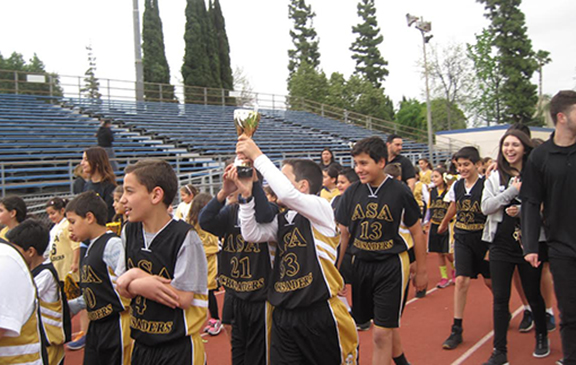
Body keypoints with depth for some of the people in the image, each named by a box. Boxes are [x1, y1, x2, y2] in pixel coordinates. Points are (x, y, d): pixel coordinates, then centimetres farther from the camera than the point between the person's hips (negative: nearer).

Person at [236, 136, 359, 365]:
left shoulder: (321, 208, -8)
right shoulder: (282, 220, 13)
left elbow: (287, 194, -24)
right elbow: (251, 234, 4)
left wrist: (258, 156, -18)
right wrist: (247, 194, -3)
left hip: (319, 313, -6)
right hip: (283, 314, 6)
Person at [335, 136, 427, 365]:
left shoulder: (399, 192, -10)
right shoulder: (352, 193, -2)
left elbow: (416, 231, 0)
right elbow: (343, 234, 6)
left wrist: (421, 271, 4)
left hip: (391, 265, -3)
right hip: (361, 265, 4)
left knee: (382, 334, -2)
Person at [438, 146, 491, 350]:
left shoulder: (486, 185, -13)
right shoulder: (456, 186, 1)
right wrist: (444, 224, 36)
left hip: (483, 237, -3)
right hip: (462, 238, 3)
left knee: (490, 281, 11)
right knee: (461, 280, -5)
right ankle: (457, 330, 0)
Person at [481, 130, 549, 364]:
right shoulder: (495, 177, 6)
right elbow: (485, 207, -4)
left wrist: (522, 211, -19)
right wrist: (512, 191, -13)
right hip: (501, 244, 2)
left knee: (533, 294, 12)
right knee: (500, 298, 3)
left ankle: (542, 337, 39)